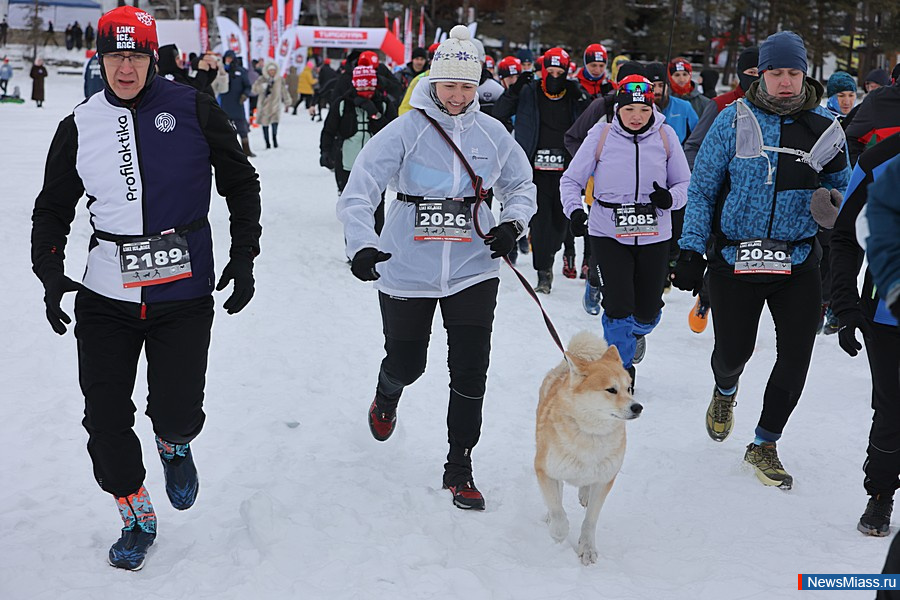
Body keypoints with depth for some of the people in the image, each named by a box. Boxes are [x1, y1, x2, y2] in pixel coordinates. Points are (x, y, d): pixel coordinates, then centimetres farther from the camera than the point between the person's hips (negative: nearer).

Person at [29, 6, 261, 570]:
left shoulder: (193, 110, -2)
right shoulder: (80, 126, 5)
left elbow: (240, 181, 6)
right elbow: (54, 206, 13)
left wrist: (243, 255, 1)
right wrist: (50, 271, -1)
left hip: (184, 292, -2)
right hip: (106, 295, 3)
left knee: (176, 413, -5)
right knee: (106, 419, 3)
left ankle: (175, 446, 34)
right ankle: (138, 519, 26)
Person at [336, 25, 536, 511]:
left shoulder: (492, 134, 1)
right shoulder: (406, 130, -10)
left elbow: (522, 187, 15)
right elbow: (359, 191, -16)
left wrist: (512, 224, -6)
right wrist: (361, 244, -31)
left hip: (472, 270, 2)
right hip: (407, 271, -2)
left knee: (470, 371, -4)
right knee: (406, 364, 13)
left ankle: (459, 468, 13)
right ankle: (386, 400, 52)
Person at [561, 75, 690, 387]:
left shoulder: (665, 136, -1)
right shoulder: (601, 135, -6)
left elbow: (685, 182, 7)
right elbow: (571, 180, 1)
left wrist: (670, 198, -15)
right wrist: (574, 210, -17)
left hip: (654, 236, 2)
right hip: (608, 234, -2)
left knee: (648, 311, 7)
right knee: (619, 307, -11)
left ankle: (635, 333, 46)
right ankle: (622, 367, 14)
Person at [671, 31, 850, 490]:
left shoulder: (824, 126, 3)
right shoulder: (734, 120, -3)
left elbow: (842, 191, 14)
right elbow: (702, 189, 1)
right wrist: (690, 252, -5)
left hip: (797, 263, 2)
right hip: (735, 259, -1)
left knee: (795, 358, -2)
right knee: (733, 351, 5)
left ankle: (764, 446, 19)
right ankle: (724, 392, 44)